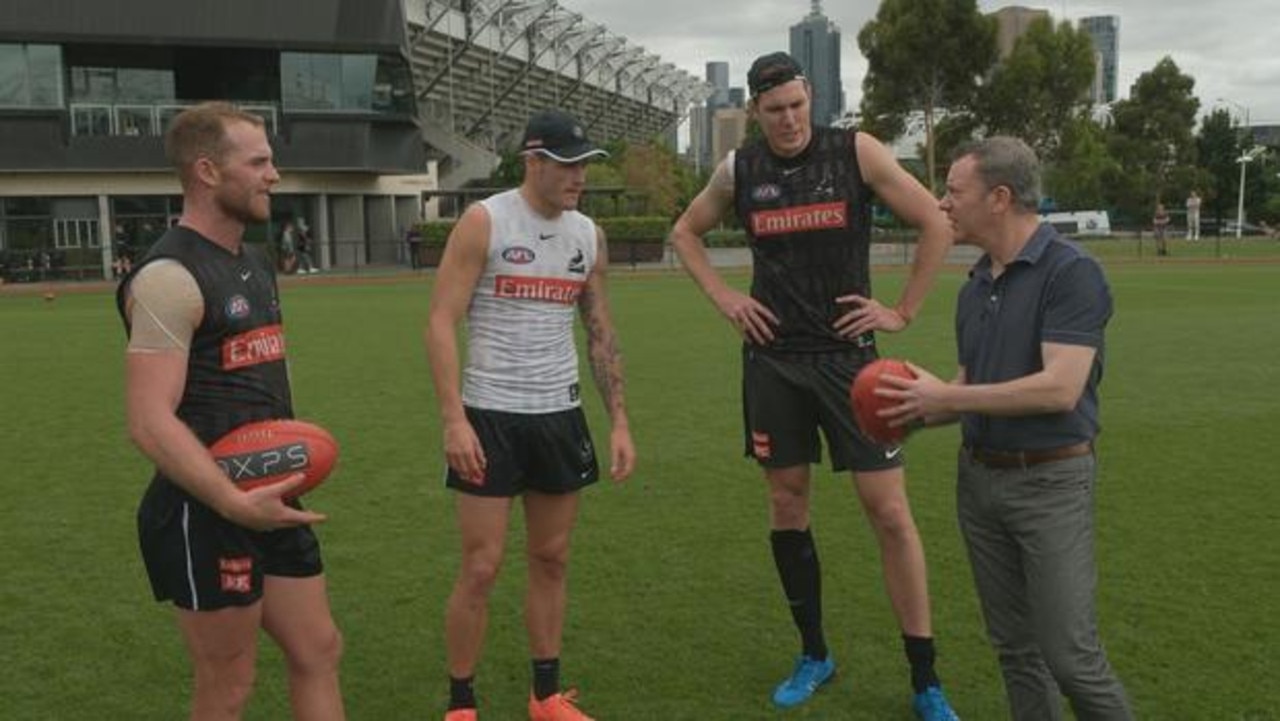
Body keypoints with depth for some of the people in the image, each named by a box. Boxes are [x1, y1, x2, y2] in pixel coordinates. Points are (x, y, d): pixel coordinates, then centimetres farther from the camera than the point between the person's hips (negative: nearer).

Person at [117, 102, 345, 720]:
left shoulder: (255, 264, 12)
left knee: (319, 652, 15)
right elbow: (149, 424, -24)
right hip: (206, 513, -9)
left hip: (268, 502, 9)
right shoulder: (170, 276, -17)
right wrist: (235, 503, -32)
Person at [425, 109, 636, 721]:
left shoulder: (588, 235, 8)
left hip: (561, 416, 5)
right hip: (490, 417, -5)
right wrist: (453, 419, -20)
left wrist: (619, 421, 8)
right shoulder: (483, 222, -9)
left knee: (552, 560, 12)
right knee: (481, 568, -1)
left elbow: (601, 333, 13)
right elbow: (441, 323, -11)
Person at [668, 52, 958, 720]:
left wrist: (903, 311, -6)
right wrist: (724, 298, 6)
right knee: (787, 503, 9)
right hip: (773, 357, 3)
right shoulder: (738, 170, 3)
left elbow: (935, 224, -4)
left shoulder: (856, 152, -6)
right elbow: (685, 232, 18)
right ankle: (814, 654, 27)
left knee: (890, 512, -4)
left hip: (846, 352, -3)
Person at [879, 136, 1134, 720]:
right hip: (979, 476, 7)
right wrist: (919, 414, -2)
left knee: (1069, 652, -5)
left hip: (1050, 481, -7)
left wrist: (945, 397, -18)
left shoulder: (1071, 272, -14)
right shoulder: (975, 286, 10)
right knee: (1014, 646, 13)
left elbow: (1059, 388, -24)